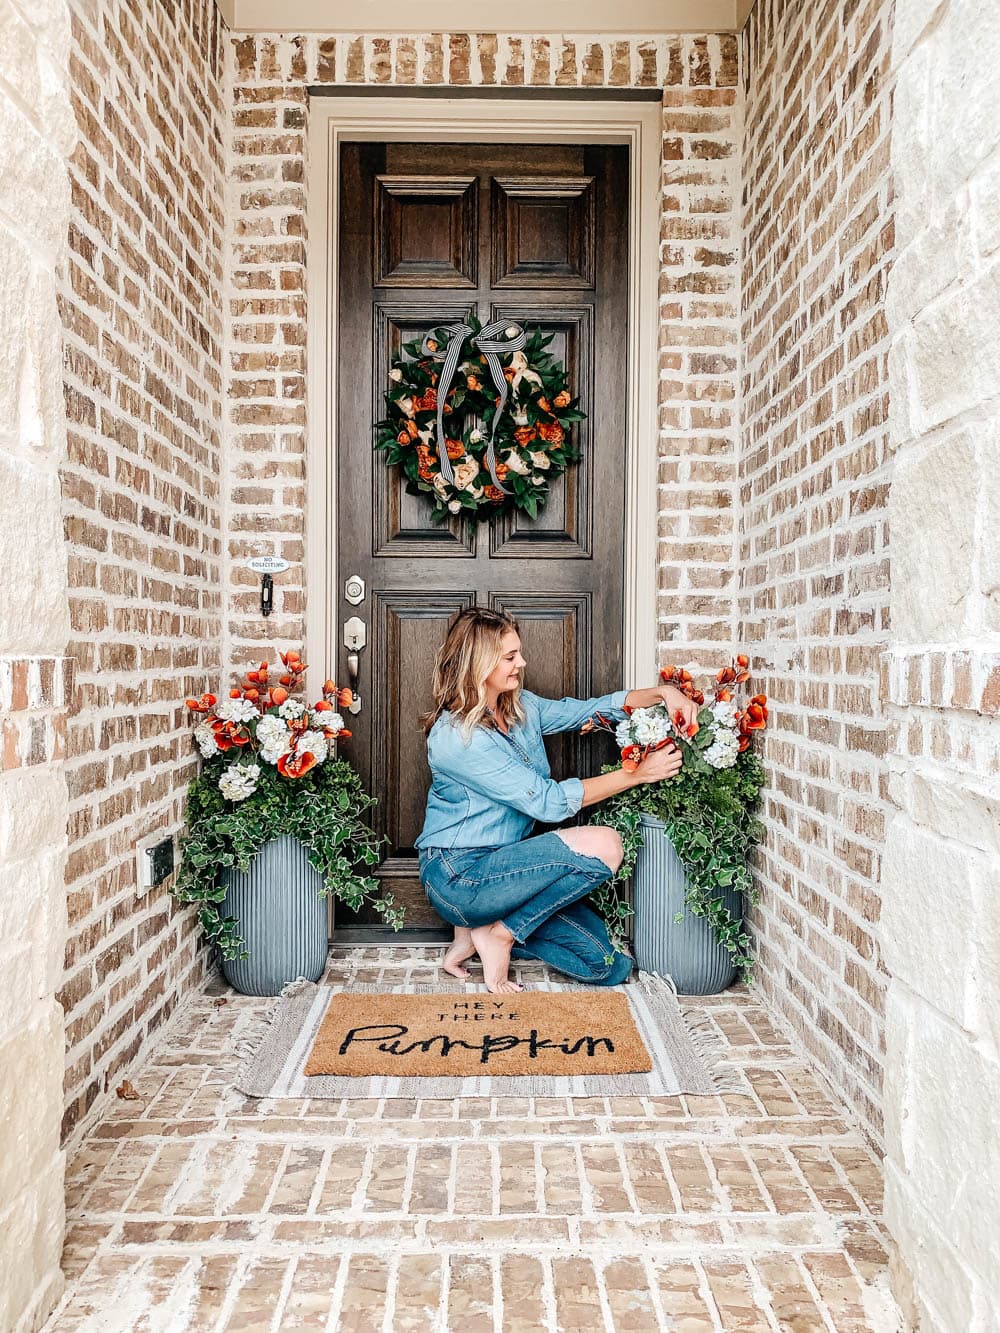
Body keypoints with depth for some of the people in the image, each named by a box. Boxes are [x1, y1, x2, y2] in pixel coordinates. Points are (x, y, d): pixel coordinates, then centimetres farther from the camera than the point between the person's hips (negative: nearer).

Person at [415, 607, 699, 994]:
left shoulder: (522, 707, 4)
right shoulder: (455, 736, -21)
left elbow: (592, 709, 9)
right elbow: (548, 801, -23)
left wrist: (661, 693, -8)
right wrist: (637, 774, -21)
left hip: (499, 864, 8)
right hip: (458, 876, -8)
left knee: (606, 965, -2)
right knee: (603, 846, -24)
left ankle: (480, 927, 11)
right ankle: (501, 935, -6)